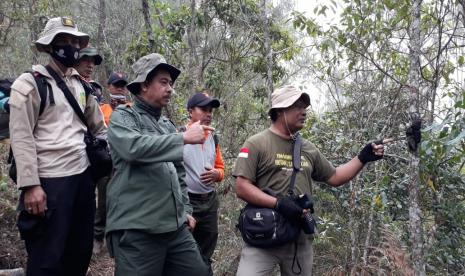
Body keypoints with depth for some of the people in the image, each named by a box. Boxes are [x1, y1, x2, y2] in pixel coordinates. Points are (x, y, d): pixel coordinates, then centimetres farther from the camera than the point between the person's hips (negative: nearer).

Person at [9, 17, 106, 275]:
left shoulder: (81, 85, 14)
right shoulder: (30, 83, -5)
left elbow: (100, 129, 20)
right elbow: (21, 137, -12)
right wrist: (30, 185, -18)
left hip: (83, 175, 7)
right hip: (49, 180, -6)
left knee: (81, 252, 16)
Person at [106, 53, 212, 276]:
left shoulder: (167, 125, 19)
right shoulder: (123, 116, -1)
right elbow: (134, 147, -24)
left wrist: (185, 210, 17)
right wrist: (183, 138, -20)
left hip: (176, 227, 7)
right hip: (137, 229, -7)